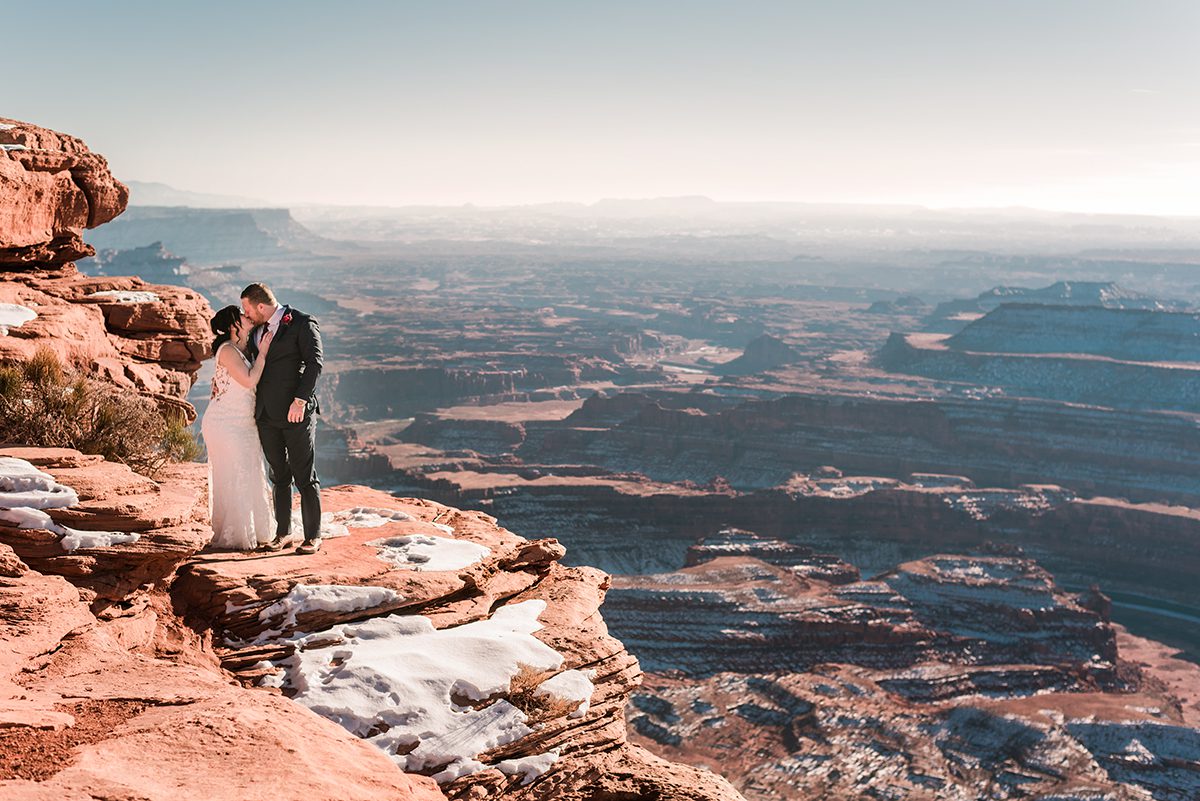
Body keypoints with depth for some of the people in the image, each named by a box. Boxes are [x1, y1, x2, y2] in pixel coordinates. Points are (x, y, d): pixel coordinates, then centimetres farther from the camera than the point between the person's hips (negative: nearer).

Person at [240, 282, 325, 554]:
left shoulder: (303, 323, -5)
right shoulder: (257, 328, 15)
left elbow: (314, 363, -13)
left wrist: (300, 400, -20)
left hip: (296, 411, -6)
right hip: (266, 414, 6)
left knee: (305, 477, -1)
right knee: (279, 476, 12)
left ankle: (313, 536, 7)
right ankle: (283, 532, 22)